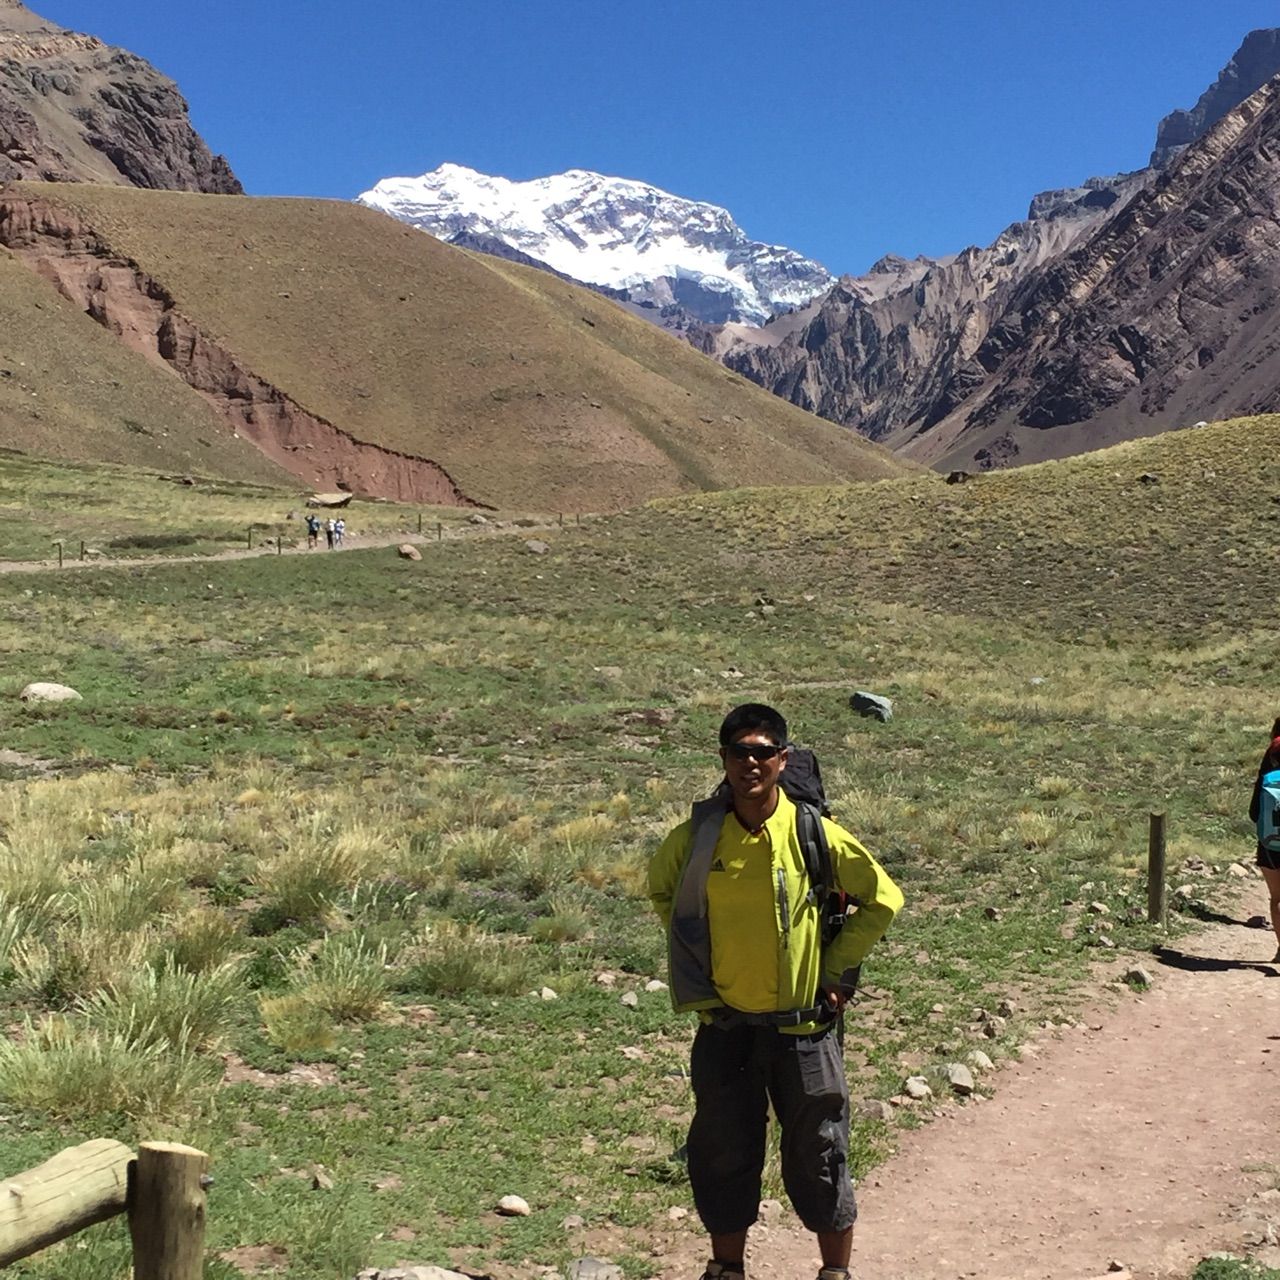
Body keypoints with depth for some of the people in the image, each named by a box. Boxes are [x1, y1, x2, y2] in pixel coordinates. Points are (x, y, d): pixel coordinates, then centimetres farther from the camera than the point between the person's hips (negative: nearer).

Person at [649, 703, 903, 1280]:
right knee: (722, 1152, 13)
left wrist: (835, 971, -3)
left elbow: (882, 900, -1)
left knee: (818, 1153, 10)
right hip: (725, 1027, 2)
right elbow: (662, 890, 13)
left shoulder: (814, 834, -12)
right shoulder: (697, 836, -8)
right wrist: (700, 962, 7)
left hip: (802, 1025, -2)